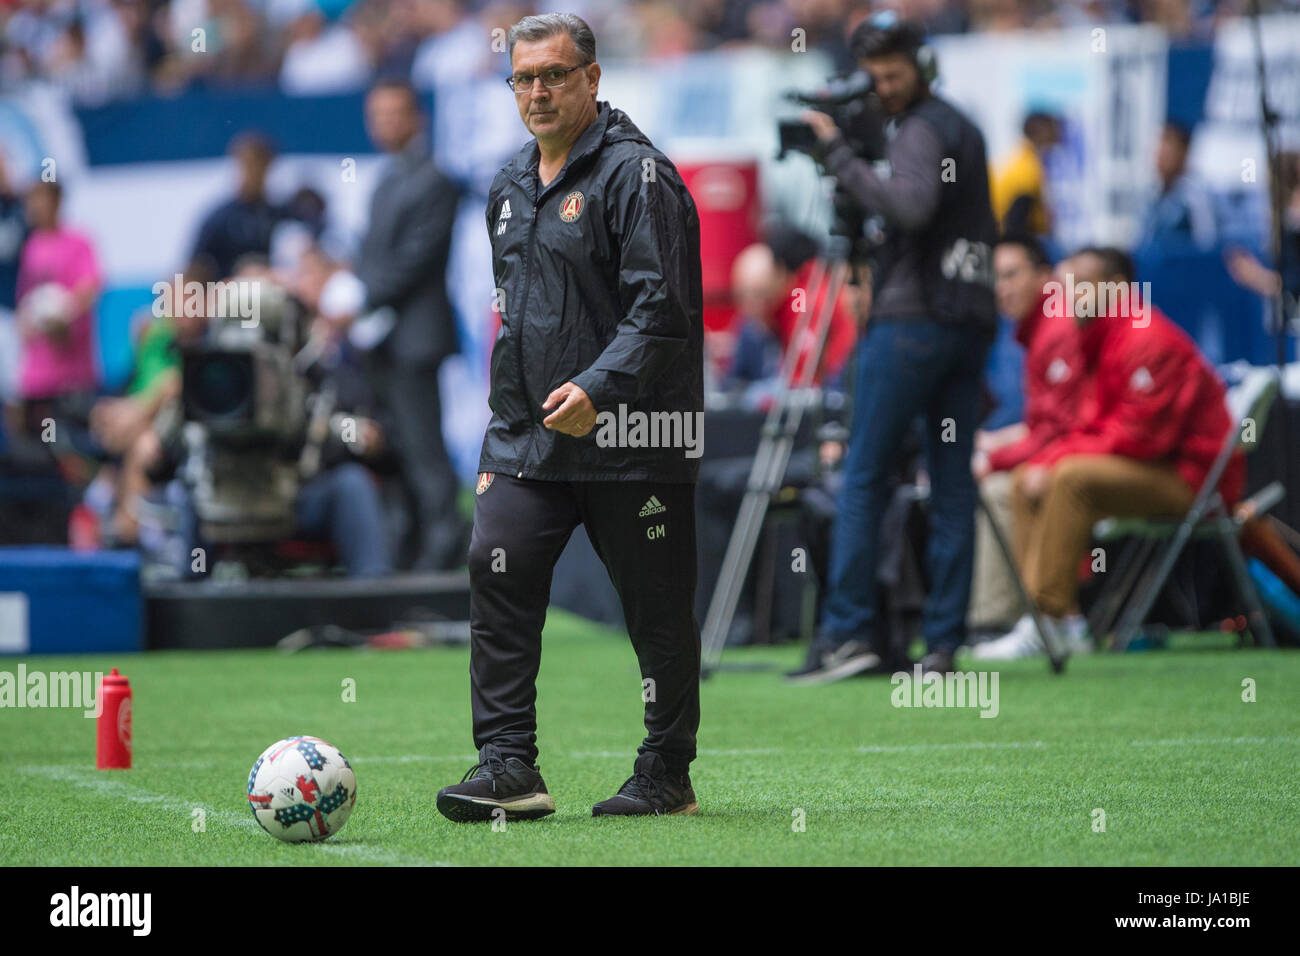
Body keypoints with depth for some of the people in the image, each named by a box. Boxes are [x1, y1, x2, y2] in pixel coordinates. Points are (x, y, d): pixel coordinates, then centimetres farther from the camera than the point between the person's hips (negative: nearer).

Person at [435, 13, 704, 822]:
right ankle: (508, 764, -9)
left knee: (657, 606, 3)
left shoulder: (635, 173, -11)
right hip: (526, 435, 7)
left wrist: (597, 388, -29)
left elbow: (661, 307, -19)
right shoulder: (512, 186, 15)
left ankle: (668, 774, 15)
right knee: (498, 572, -9)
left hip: (631, 440, -7)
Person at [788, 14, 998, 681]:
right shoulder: (965, 128, 21)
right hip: (971, 320, 9)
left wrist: (839, 153, -18)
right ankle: (943, 642, 1)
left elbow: (909, 207, -24)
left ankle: (846, 633, -11)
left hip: (913, 320, -9)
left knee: (864, 477, -6)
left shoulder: (920, 130, -7)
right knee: (953, 487, 4)